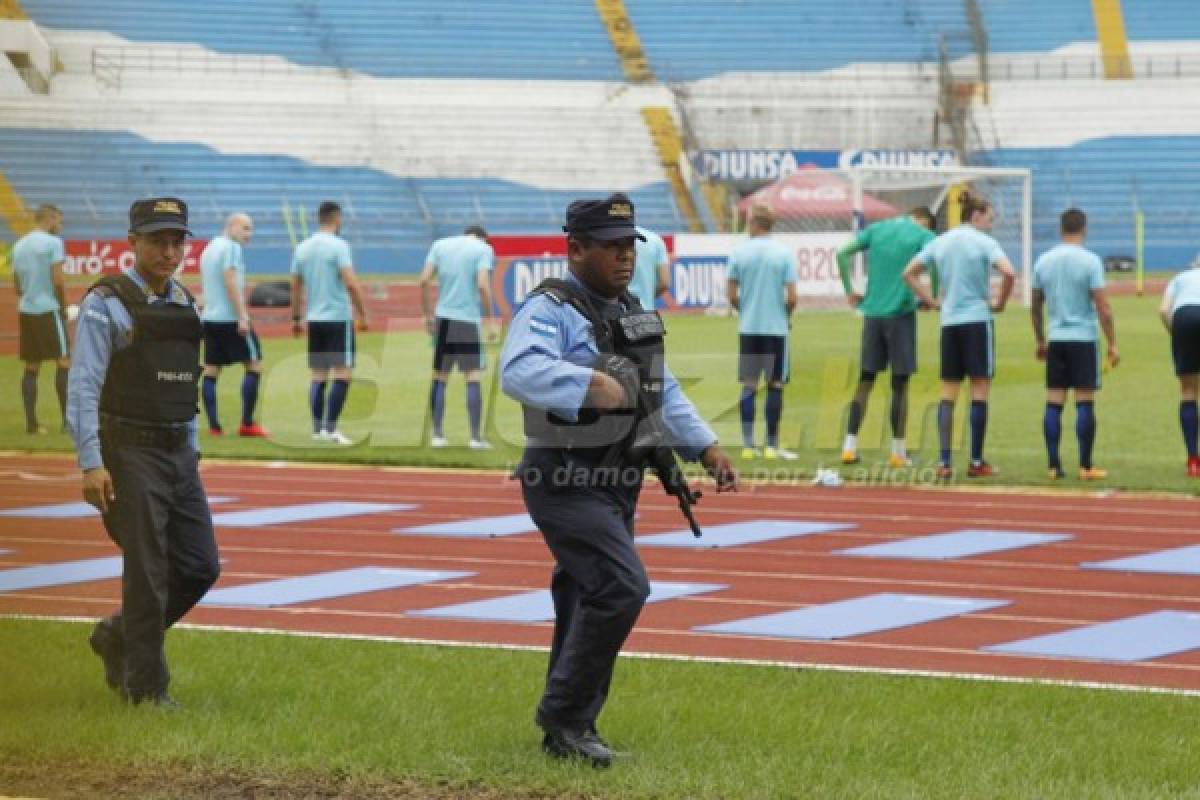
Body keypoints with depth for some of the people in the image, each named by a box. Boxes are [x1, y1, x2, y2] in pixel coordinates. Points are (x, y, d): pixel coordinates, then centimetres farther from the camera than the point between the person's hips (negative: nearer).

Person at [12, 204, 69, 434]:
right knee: (64, 361, -3)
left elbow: (17, 284, 15)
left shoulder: (19, 245, 13)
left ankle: (31, 422, 6)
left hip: (25, 311, 7)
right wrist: (63, 306, -1)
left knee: (31, 367, 8)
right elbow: (57, 281, -13)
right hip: (49, 309, -7)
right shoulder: (53, 243, -8)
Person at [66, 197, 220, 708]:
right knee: (148, 575, -4)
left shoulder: (184, 304, 12)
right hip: (131, 455, -7)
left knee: (200, 566, 5)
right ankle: (146, 687, 7)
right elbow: (83, 388, -13)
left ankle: (118, 638, 25)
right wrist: (91, 464, -19)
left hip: (180, 455, 7)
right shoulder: (106, 305, -9)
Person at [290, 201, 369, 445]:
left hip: (313, 319, 6)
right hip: (338, 318, -6)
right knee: (343, 374, -4)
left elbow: (296, 286, 12)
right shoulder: (338, 246, -9)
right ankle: (330, 427, -11)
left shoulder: (303, 247, 9)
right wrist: (363, 314, -10)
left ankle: (317, 429, 7)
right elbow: (351, 283, -17)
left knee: (318, 376, 10)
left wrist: (296, 318, 21)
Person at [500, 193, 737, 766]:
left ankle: (568, 731, 22)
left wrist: (706, 448, 12)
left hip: (616, 480, 9)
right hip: (566, 480, -9)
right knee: (622, 588, -19)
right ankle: (563, 715, -9)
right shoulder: (550, 310, -13)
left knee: (587, 602, 13)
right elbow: (519, 371, -32)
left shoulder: (632, 313, 16)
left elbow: (664, 393, 23)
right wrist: (593, 385, -41)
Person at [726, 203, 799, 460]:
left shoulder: (739, 252, -1)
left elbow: (731, 294, -1)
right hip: (776, 329, -2)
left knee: (749, 386, 7)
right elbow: (792, 297, -8)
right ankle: (772, 446, 5)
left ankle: (748, 444, 6)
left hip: (748, 329, 2)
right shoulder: (783, 253, -4)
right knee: (775, 386, 4)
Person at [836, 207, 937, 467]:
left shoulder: (876, 229, 12)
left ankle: (850, 446, 2)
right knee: (900, 385, 4)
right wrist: (933, 297, -4)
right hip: (901, 313, -3)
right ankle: (898, 452, 5)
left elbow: (843, 254, 6)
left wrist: (849, 290, 11)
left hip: (872, 312, 3)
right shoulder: (923, 235, 1)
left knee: (865, 381, 8)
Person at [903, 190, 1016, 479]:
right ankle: (976, 462, 1)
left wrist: (931, 301, 12)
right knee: (979, 390, 1)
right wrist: (1000, 303, -5)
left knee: (948, 393, 7)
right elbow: (1008, 273, -20)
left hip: (949, 323, 5)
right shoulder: (983, 242, -6)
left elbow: (909, 274, 13)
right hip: (977, 320, -5)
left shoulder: (940, 242, 10)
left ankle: (944, 461, 1)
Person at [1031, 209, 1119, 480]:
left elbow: (1035, 307, 13)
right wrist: (1112, 344, -4)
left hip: (1055, 340, 4)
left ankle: (1054, 466, 5)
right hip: (1084, 338, -4)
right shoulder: (1090, 261, -8)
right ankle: (1086, 467, 0)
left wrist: (1040, 341, 23)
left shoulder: (1043, 261, 6)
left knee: (1053, 404, 5)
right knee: (1085, 403, -1)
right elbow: (1103, 308, -10)